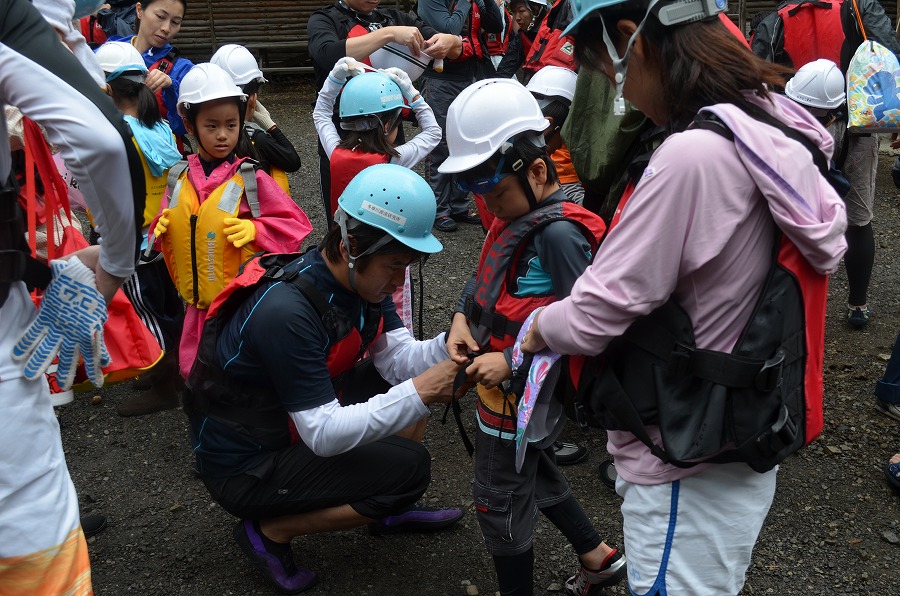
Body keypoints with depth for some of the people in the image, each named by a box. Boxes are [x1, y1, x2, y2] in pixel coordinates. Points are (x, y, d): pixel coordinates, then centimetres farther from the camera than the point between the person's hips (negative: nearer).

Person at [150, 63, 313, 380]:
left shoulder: (251, 178, -9)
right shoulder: (179, 179, 5)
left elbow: (295, 224, -8)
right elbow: (165, 225, 17)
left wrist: (254, 230, -21)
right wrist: (162, 228, -4)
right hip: (198, 305, 5)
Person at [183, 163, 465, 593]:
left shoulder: (362, 278, -7)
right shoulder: (287, 313, -33)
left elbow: (399, 360, -7)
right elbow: (325, 435, -32)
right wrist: (417, 394, -33)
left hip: (302, 420, 9)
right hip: (243, 466, -9)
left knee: (409, 377, 2)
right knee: (410, 466, -17)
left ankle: (389, 508, 17)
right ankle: (269, 530, -3)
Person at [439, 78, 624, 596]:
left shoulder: (559, 232, -26)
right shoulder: (517, 214, 2)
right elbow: (486, 275, 13)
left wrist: (511, 362, -26)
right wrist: (463, 318, -6)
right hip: (503, 377, 10)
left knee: (500, 502, 7)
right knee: (537, 473, 27)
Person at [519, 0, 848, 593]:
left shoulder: (691, 156, -28)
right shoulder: (778, 129, 0)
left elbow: (595, 316, -23)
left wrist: (537, 329, 1)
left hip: (691, 474, -9)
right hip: (745, 446, 9)